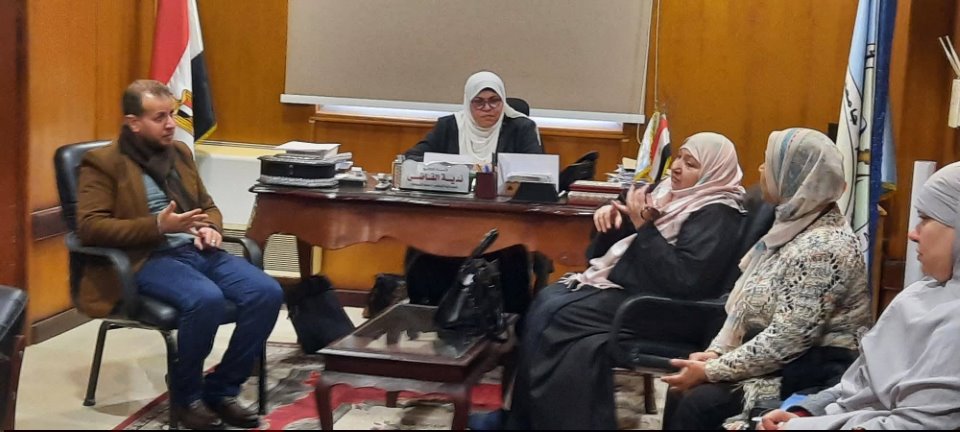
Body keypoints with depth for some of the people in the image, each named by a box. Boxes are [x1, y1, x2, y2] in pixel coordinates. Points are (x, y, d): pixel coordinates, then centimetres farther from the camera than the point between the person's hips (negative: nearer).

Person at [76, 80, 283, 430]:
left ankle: (221, 389, -5)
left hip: (197, 251, 7)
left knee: (267, 292, -18)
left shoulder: (180, 152, 19)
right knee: (207, 299, -36)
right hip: (147, 259, -7)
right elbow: (89, 227, -11)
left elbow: (207, 205, 28)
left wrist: (209, 226, 2)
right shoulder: (102, 162, -2)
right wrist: (158, 226, -19)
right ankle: (185, 394, -11)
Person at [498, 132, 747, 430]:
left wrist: (644, 226, -22)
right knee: (545, 301, -13)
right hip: (619, 281, 9)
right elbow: (621, 244, 20)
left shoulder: (715, 216, -12)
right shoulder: (672, 191, 13)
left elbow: (683, 280, -24)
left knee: (553, 315, -21)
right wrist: (612, 218, -2)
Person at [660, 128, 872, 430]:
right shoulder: (794, 222, 7)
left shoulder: (822, 247, -23)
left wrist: (710, 371, -20)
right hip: (784, 359, 9)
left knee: (698, 404, -21)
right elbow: (747, 301, 12)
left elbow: (786, 340, -26)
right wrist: (715, 352, -1)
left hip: (814, 371, -9)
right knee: (681, 389, -5)